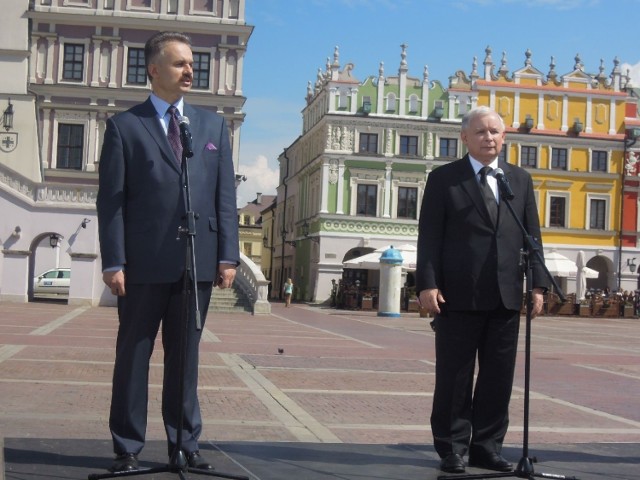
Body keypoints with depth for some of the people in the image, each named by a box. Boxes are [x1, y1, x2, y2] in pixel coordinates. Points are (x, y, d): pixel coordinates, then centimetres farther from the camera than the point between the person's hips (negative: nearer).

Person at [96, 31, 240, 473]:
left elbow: (225, 195, 9)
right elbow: (111, 199, -2)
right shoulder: (124, 126, 3)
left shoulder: (213, 125, 13)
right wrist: (113, 261, -9)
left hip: (198, 262, 3)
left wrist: (227, 255, 1)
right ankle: (128, 448, 15)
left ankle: (185, 444, 18)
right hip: (144, 262, -3)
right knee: (133, 356, 6)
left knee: (186, 357, 10)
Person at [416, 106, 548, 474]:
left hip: (506, 295, 4)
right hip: (459, 294, -3)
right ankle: (452, 449, 12)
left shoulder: (521, 179, 15)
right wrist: (427, 284, -12)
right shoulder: (443, 179, 4)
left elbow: (532, 235, 13)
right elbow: (429, 236, -2)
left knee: (499, 376, 6)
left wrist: (538, 283, 4)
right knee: (455, 377, 3)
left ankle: (487, 447, 17)